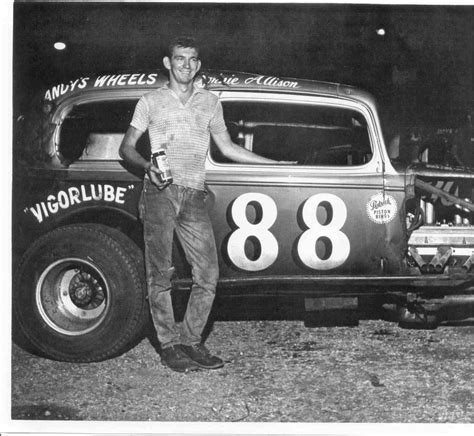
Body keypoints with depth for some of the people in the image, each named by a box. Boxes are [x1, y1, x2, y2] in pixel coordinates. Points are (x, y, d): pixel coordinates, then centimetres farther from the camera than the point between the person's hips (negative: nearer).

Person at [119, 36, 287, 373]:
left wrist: (279, 164, 18)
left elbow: (228, 148, 22)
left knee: (208, 274, -3)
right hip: (160, 192, -3)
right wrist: (147, 165, -11)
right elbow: (127, 147, 10)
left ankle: (191, 341, 10)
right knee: (161, 273, -3)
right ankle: (169, 346, 5)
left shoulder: (210, 102, 18)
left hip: (194, 195, 3)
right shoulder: (152, 102, 10)